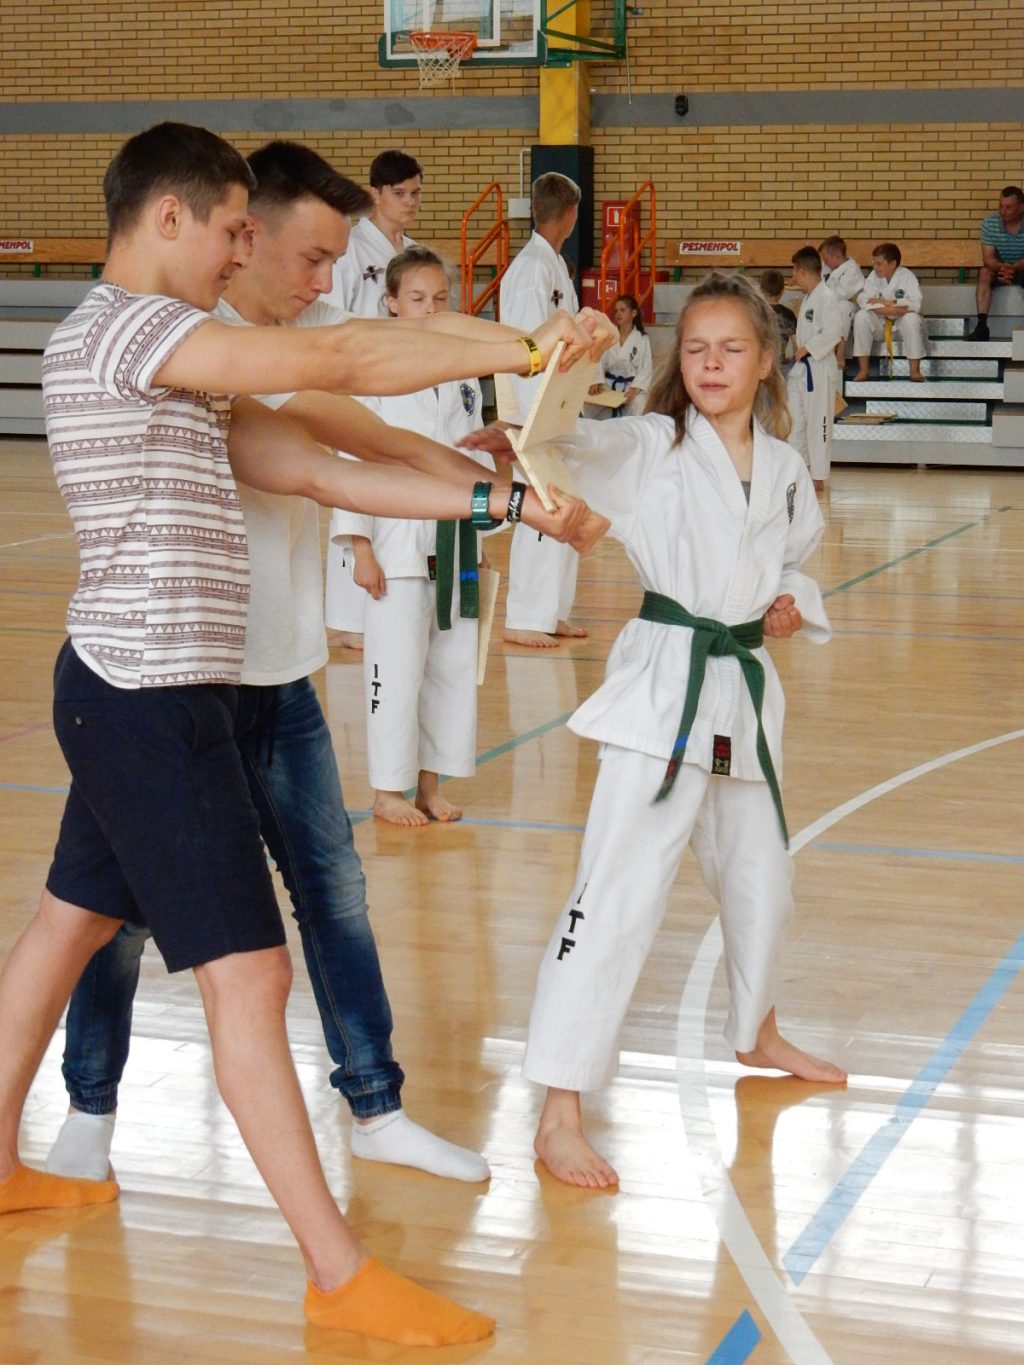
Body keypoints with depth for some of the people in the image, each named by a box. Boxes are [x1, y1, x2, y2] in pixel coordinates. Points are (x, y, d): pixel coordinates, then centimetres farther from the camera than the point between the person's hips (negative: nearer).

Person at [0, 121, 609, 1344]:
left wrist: (495, 499, 0)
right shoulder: (117, 327, -15)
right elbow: (337, 359, -23)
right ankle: (339, 1276, -3)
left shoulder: (164, 361, 15)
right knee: (247, 971, -9)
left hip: (131, 694, 11)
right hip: (151, 700, -11)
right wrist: (511, 348, -16)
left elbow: (317, 469, 7)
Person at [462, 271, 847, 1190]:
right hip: (663, 689, -6)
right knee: (620, 891, -14)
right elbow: (583, 447, -27)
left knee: (759, 874, 23)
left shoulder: (784, 469, 8)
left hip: (746, 685, 6)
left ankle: (757, 1033, 50)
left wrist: (794, 604, 0)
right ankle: (560, 1113, -10)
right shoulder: (652, 445, -7)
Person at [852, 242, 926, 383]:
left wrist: (885, 302, -24)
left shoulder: (907, 276, -12)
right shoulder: (874, 276, -5)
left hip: (901, 323, -2)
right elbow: (863, 300, -21)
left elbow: (915, 305, -24)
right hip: (880, 324, 2)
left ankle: (915, 370, -24)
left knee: (912, 319, -34)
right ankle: (863, 370, -19)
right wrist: (895, 309, -31)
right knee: (861, 317, -26)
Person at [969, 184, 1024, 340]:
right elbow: (988, 258, -18)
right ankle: (982, 325, -39)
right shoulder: (989, 222, -14)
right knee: (984, 273, -30)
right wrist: (1002, 268, -41)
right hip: (998, 268, 1)